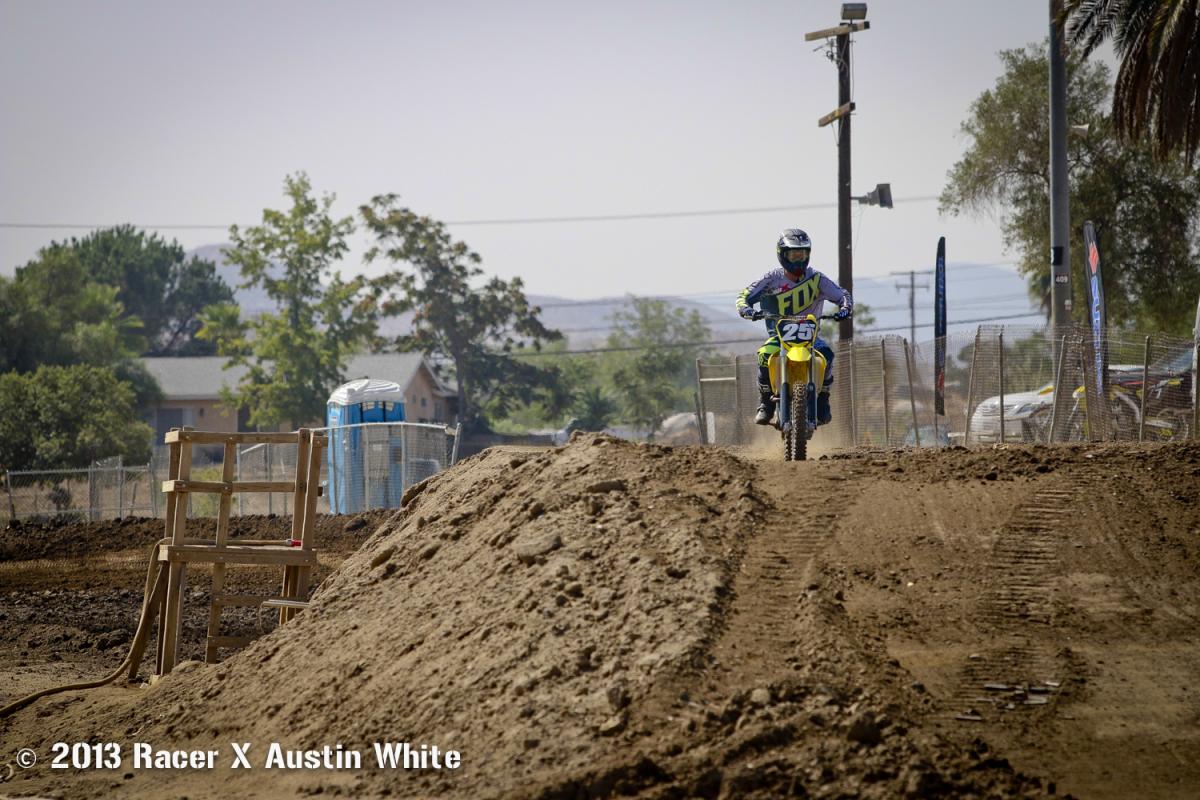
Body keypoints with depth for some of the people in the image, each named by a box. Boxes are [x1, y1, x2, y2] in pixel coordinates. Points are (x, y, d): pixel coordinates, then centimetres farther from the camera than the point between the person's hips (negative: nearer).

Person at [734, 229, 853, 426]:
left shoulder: (815, 278, 2)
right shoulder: (772, 279, -1)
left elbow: (842, 294, 2)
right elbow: (745, 295, -4)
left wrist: (845, 307, -22)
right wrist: (745, 308, -28)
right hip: (779, 334, -1)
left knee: (826, 354, -31)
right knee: (765, 355, -33)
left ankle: (822, 402, -11)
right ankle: (766, 404, -14)